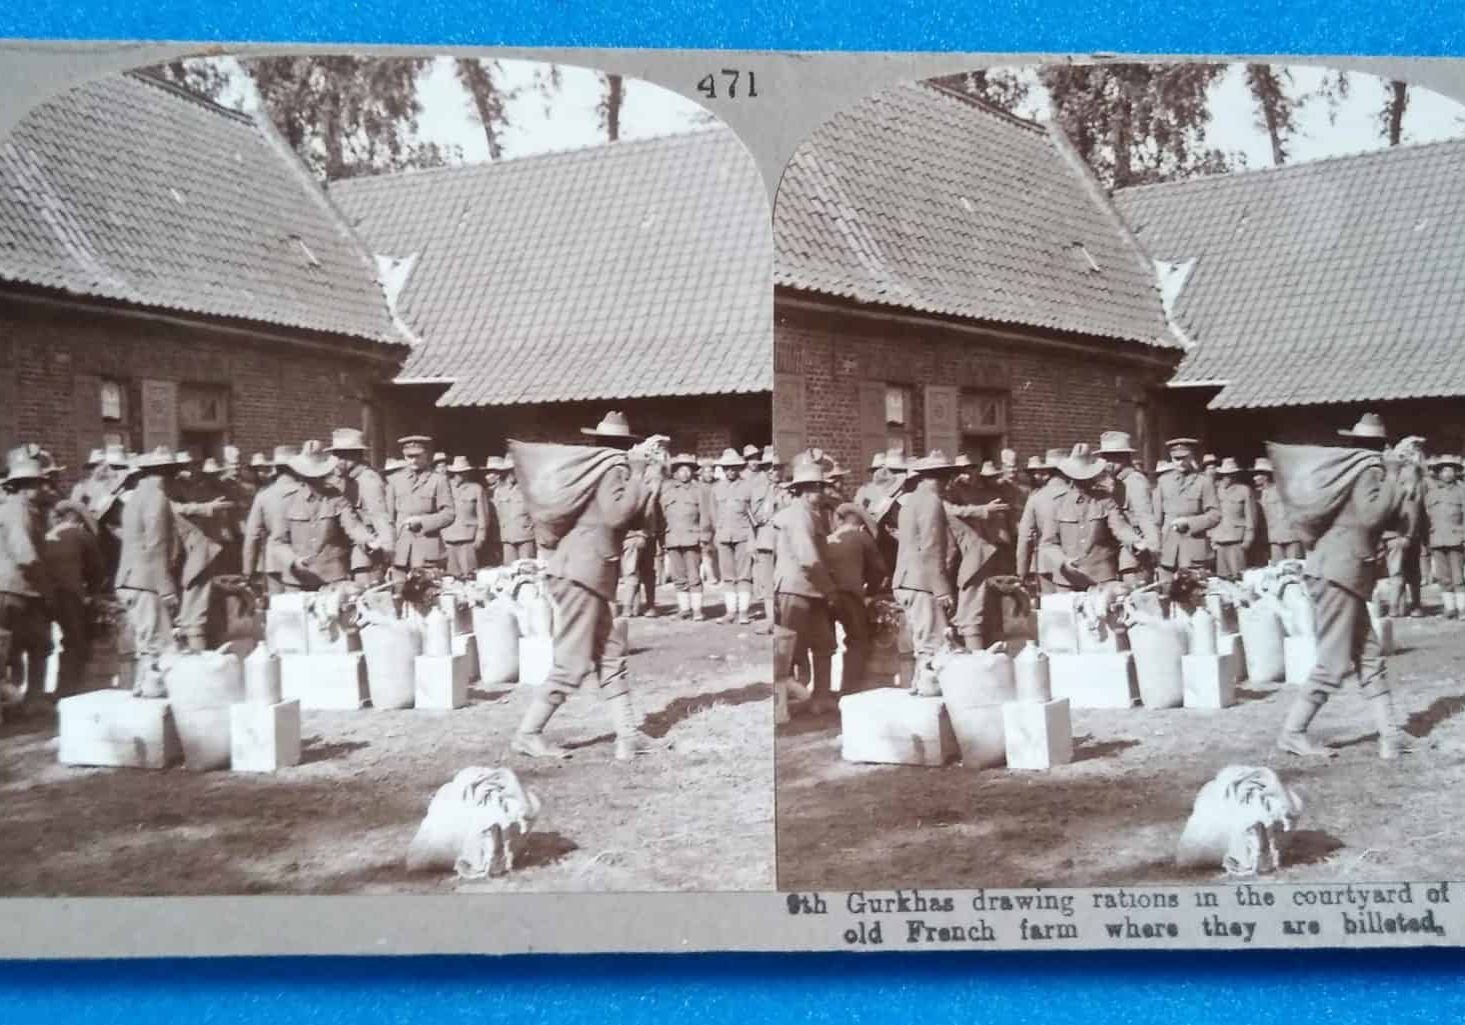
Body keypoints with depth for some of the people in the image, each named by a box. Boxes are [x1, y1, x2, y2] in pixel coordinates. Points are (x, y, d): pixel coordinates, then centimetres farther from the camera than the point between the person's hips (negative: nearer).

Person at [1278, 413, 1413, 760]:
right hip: (1338, 572, -10)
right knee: (1335, 663, -6)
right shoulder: (1369, 469, -8)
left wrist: (1400, 487, 15)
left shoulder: (1364, 470, 19)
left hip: (1344, 575, 10)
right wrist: (1392, 476, -14)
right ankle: (1292, 732, 1)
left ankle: (1390, 735, 9)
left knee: (1370, 658, 9)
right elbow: (1372, 515, -23)